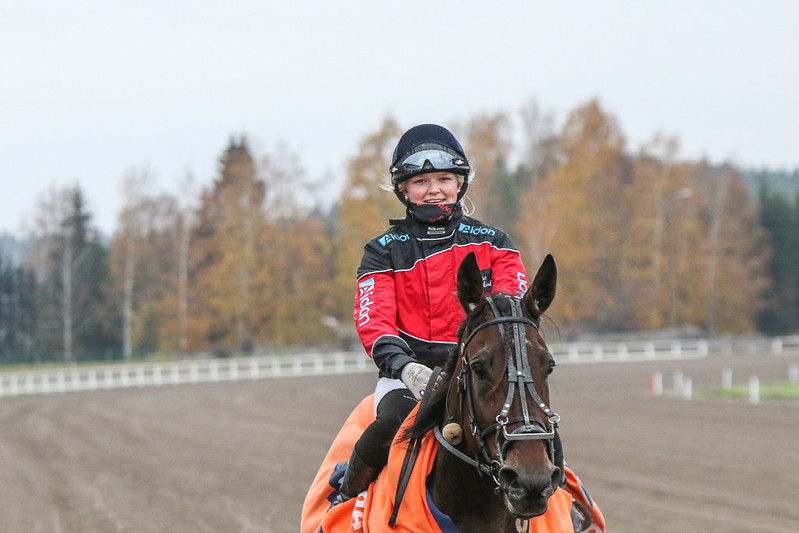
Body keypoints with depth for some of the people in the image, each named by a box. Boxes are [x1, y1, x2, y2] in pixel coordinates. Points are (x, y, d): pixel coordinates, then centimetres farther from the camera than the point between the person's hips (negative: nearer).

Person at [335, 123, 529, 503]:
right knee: (394, 420, -34)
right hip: (410, 370, -1)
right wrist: (402, 365, -23)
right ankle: (348, 493, -9)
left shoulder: (491, 242, 13)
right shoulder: (385, 251, 10)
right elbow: (373, 320, -3)